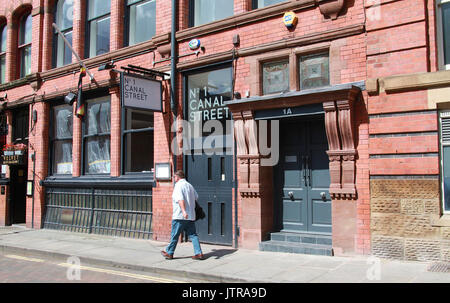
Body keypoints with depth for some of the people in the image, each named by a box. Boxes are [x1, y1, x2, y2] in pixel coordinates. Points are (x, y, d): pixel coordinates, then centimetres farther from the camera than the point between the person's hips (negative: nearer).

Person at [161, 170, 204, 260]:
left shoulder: (178, 186, -10)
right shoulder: (190, 185, 15)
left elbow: (181, 199, -24)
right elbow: (196, 197, 24)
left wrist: (183, 211, -35)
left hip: (180, 216, -7)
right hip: (191, 216, 7)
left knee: (174, 235, 6)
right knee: (193, 235, 7)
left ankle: (169, 253, 19)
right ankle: (198, 253, 0)